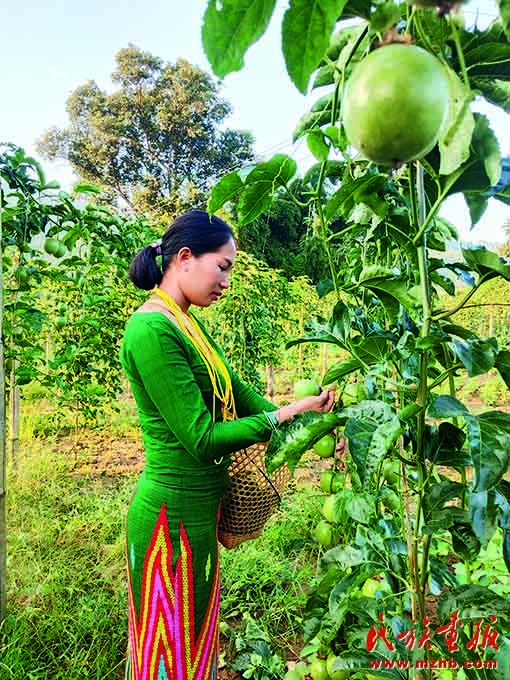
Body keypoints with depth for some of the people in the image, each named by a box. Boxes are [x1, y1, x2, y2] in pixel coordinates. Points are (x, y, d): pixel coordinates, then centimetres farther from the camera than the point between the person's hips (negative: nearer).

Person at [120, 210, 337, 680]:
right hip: (173, 516, -9)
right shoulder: (152, 329, -22)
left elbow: (238, 392, 7)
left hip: (198, 512, 9)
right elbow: (202, 439, -24)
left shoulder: (189, 325, 7)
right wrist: (283, 415, -16)